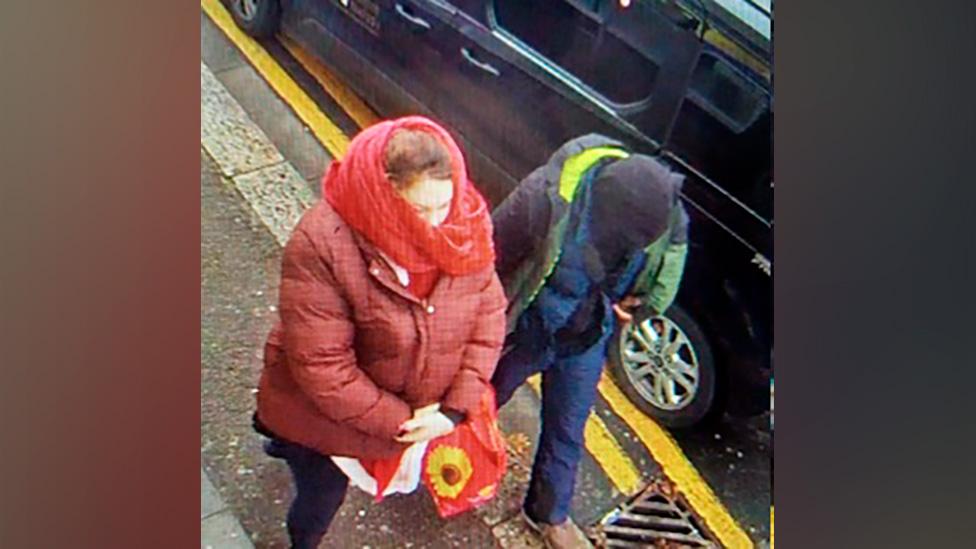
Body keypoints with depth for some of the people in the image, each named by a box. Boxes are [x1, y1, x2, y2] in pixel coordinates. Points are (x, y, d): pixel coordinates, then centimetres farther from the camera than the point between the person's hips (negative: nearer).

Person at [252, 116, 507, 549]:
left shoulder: (465, 225, -18)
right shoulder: (320, 247, -33)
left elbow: (488, 311, -12)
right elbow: (321, 368, -30)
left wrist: (455, 408, -18)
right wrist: (399, 421, -21)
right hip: (325, 414, -4)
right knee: (324, 495, 20)